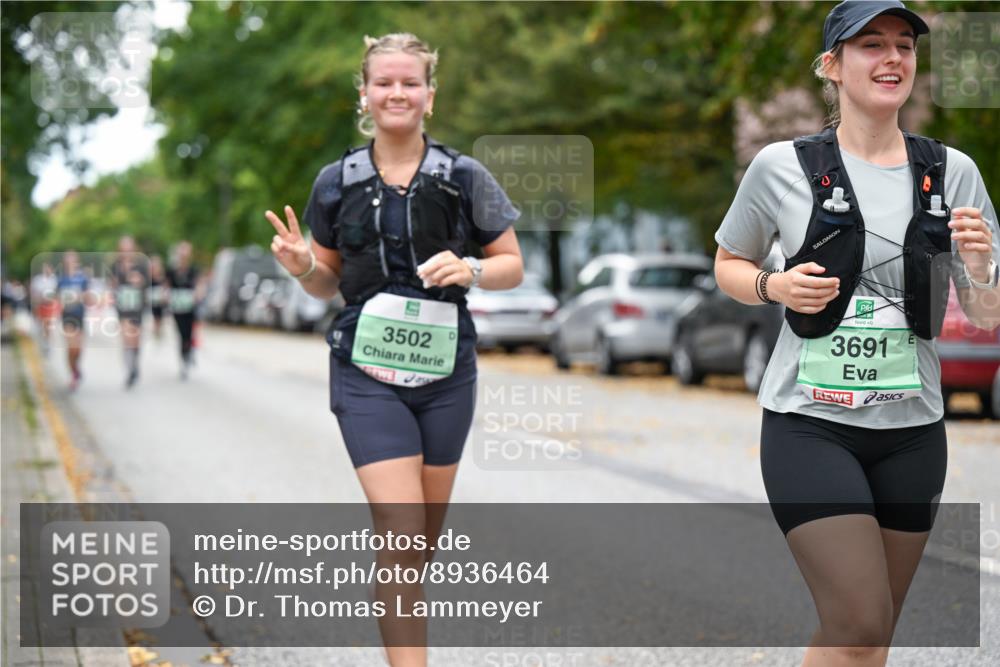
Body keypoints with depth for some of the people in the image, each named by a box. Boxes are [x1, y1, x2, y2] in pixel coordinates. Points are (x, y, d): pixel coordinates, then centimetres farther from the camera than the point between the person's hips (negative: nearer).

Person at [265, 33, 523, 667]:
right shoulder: (337, 182, 3)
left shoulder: (464, 177, 1)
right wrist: (302, 267, -10)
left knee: (427, 538, 13)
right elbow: (328, 281, 12)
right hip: (368, 375, -1)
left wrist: (470, 270, -16)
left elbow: (513, 267, 4)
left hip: (445, 373, 2)